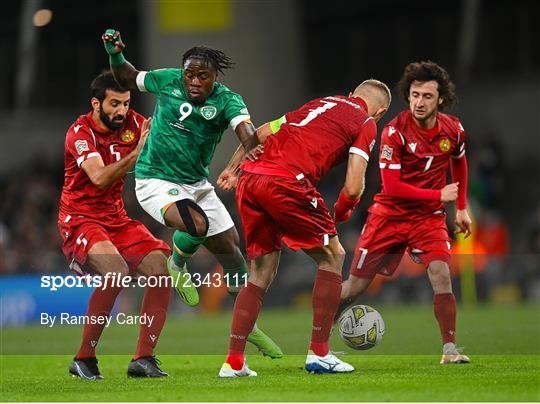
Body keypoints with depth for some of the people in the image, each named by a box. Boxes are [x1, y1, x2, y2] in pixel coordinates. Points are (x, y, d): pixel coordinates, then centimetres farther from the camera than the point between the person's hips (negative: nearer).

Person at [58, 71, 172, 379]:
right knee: (116, 272, -30)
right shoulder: (80, 132, -15)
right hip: (81, 220, -7)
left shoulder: (132, 122, 1)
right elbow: (100, 178, -29)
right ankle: (84, 359, -18)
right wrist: (136, 152, -37)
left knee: (161, 270, -12)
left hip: (116, 219, 7)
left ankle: (143, 359, -7)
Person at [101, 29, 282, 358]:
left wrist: (252, 153, -54)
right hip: (155, 181, -3)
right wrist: (115, 56, -9)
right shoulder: (167, 81, -9)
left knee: (231, 246, 6)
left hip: (197, 183, 3)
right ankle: (177, 265, 5)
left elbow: (246, 130, -32)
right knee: (197, 224, -31)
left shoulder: (227, 100, -12)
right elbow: (129, 79, 10)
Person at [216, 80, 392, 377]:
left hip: (249, 177, 6)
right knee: (332, 257, 12)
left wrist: (232, 169, 30)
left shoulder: (319, 104, 29)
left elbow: (260, 133, 25)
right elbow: (353, 188, 0)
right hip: (286, 182, -6)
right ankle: (319, 353, 9)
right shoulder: (366, 123, 10)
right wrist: (340, 214, 19)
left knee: (261, 272, 15)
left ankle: (233, 362, 10)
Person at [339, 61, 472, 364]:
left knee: (442, 276, -19)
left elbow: (459, 163, 18)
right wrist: (440, 195, -19)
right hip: (390, 213, -2)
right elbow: (392, 187, -21)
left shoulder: (453, 130, -5)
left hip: (429, 217, 2)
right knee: (356, 285, 2)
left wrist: (462, 207, 17)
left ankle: (450, 350, -11)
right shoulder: (395, 132, -19)